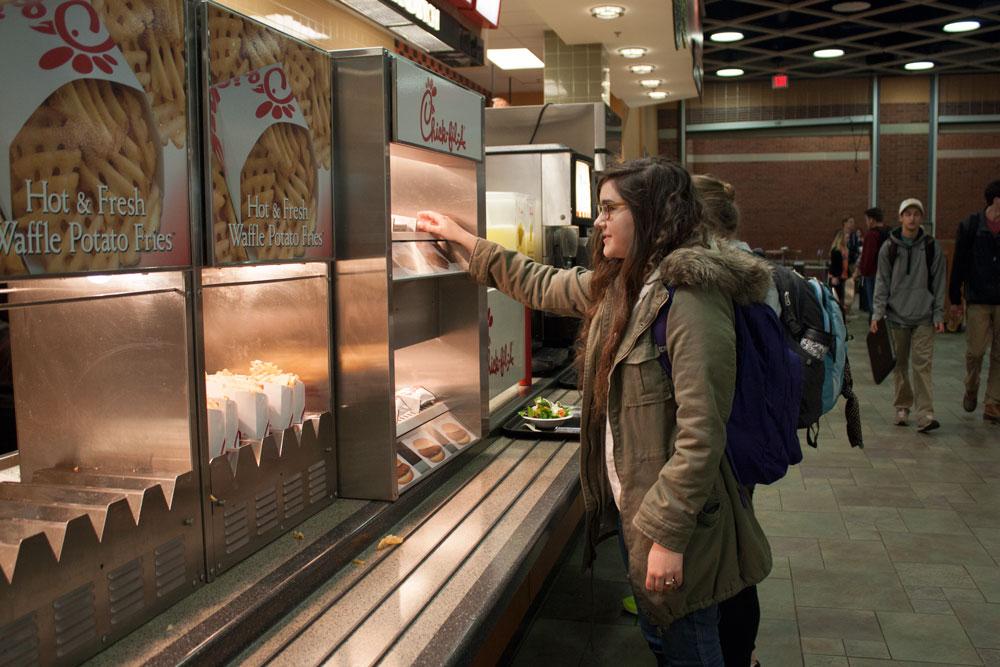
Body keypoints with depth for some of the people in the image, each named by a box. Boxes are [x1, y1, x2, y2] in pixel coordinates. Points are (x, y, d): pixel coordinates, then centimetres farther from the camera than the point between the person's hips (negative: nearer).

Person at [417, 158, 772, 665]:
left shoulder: (690, 300, -23)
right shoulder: (617, 287, 5)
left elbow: (701, 433, -26)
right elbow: (541, 286, 21)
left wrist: (669, 536, -25)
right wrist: (461, 238, 24)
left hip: (678, 520, -9)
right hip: (632, 505, 9)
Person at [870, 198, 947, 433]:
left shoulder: (932, 248, 3)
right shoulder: (889, 248, 3)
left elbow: (938, 284, 7)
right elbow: (882, 282, 3)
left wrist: (939, 315, 1)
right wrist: (877, 313, -5)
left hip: (924, 317, -1)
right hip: (897, 316, 1)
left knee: (923, 364, -8)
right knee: (900, 364, 8)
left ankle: (925, 414, -11)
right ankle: (903, 407, 20)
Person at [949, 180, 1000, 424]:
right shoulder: (970, 227, -2)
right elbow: (959, 265, 2)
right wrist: (955, 299, 2)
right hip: (978, 300, -2)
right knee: (975, 350, 0)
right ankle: (971, 390, 28)